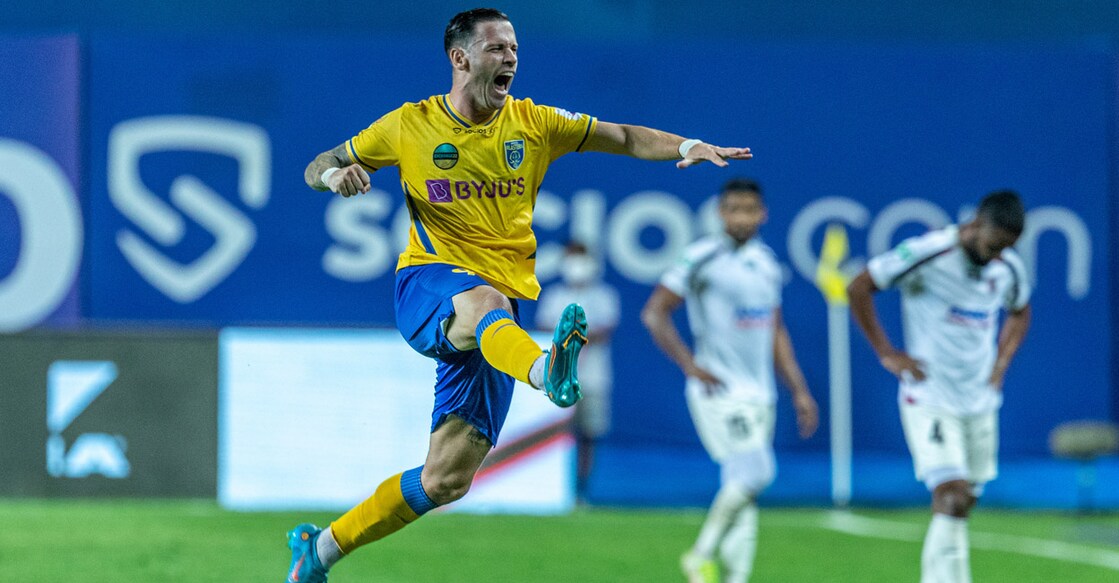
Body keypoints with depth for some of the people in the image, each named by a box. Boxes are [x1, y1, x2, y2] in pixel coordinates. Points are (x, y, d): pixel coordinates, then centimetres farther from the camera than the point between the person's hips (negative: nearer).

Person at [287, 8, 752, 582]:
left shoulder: (533, 124, 9)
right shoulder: (410, 125, 5)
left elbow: (624, 137, 6)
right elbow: (316, 168, 12)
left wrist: (687, 146, -12)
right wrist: (334, 175, -12)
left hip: (498, 307, 3)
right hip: (427, 286, -3)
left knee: (448, 479, -1)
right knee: (484, 302, -42)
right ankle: (548, 373, -75)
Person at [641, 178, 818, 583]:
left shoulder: (767, 262, 13)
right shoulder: (703, 258, -8)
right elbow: (654, 313, -7)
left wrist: (799, 390, 18)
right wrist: (690, 365, -13)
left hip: (760, 394, 7)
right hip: (719, 390, -7)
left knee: (742, 491, 5)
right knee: (754, 472, -18)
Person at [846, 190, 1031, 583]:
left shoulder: (1009, 268, 3)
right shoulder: (928, 254, -16)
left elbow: (1019, 313, 26)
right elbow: (858, 288, -10)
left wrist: (1000, 365, 11)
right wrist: (886, 354, -10)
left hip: (980, 403, 6)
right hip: (929, 399, -6)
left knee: (962, 506, 11)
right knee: (952, 497, -19)